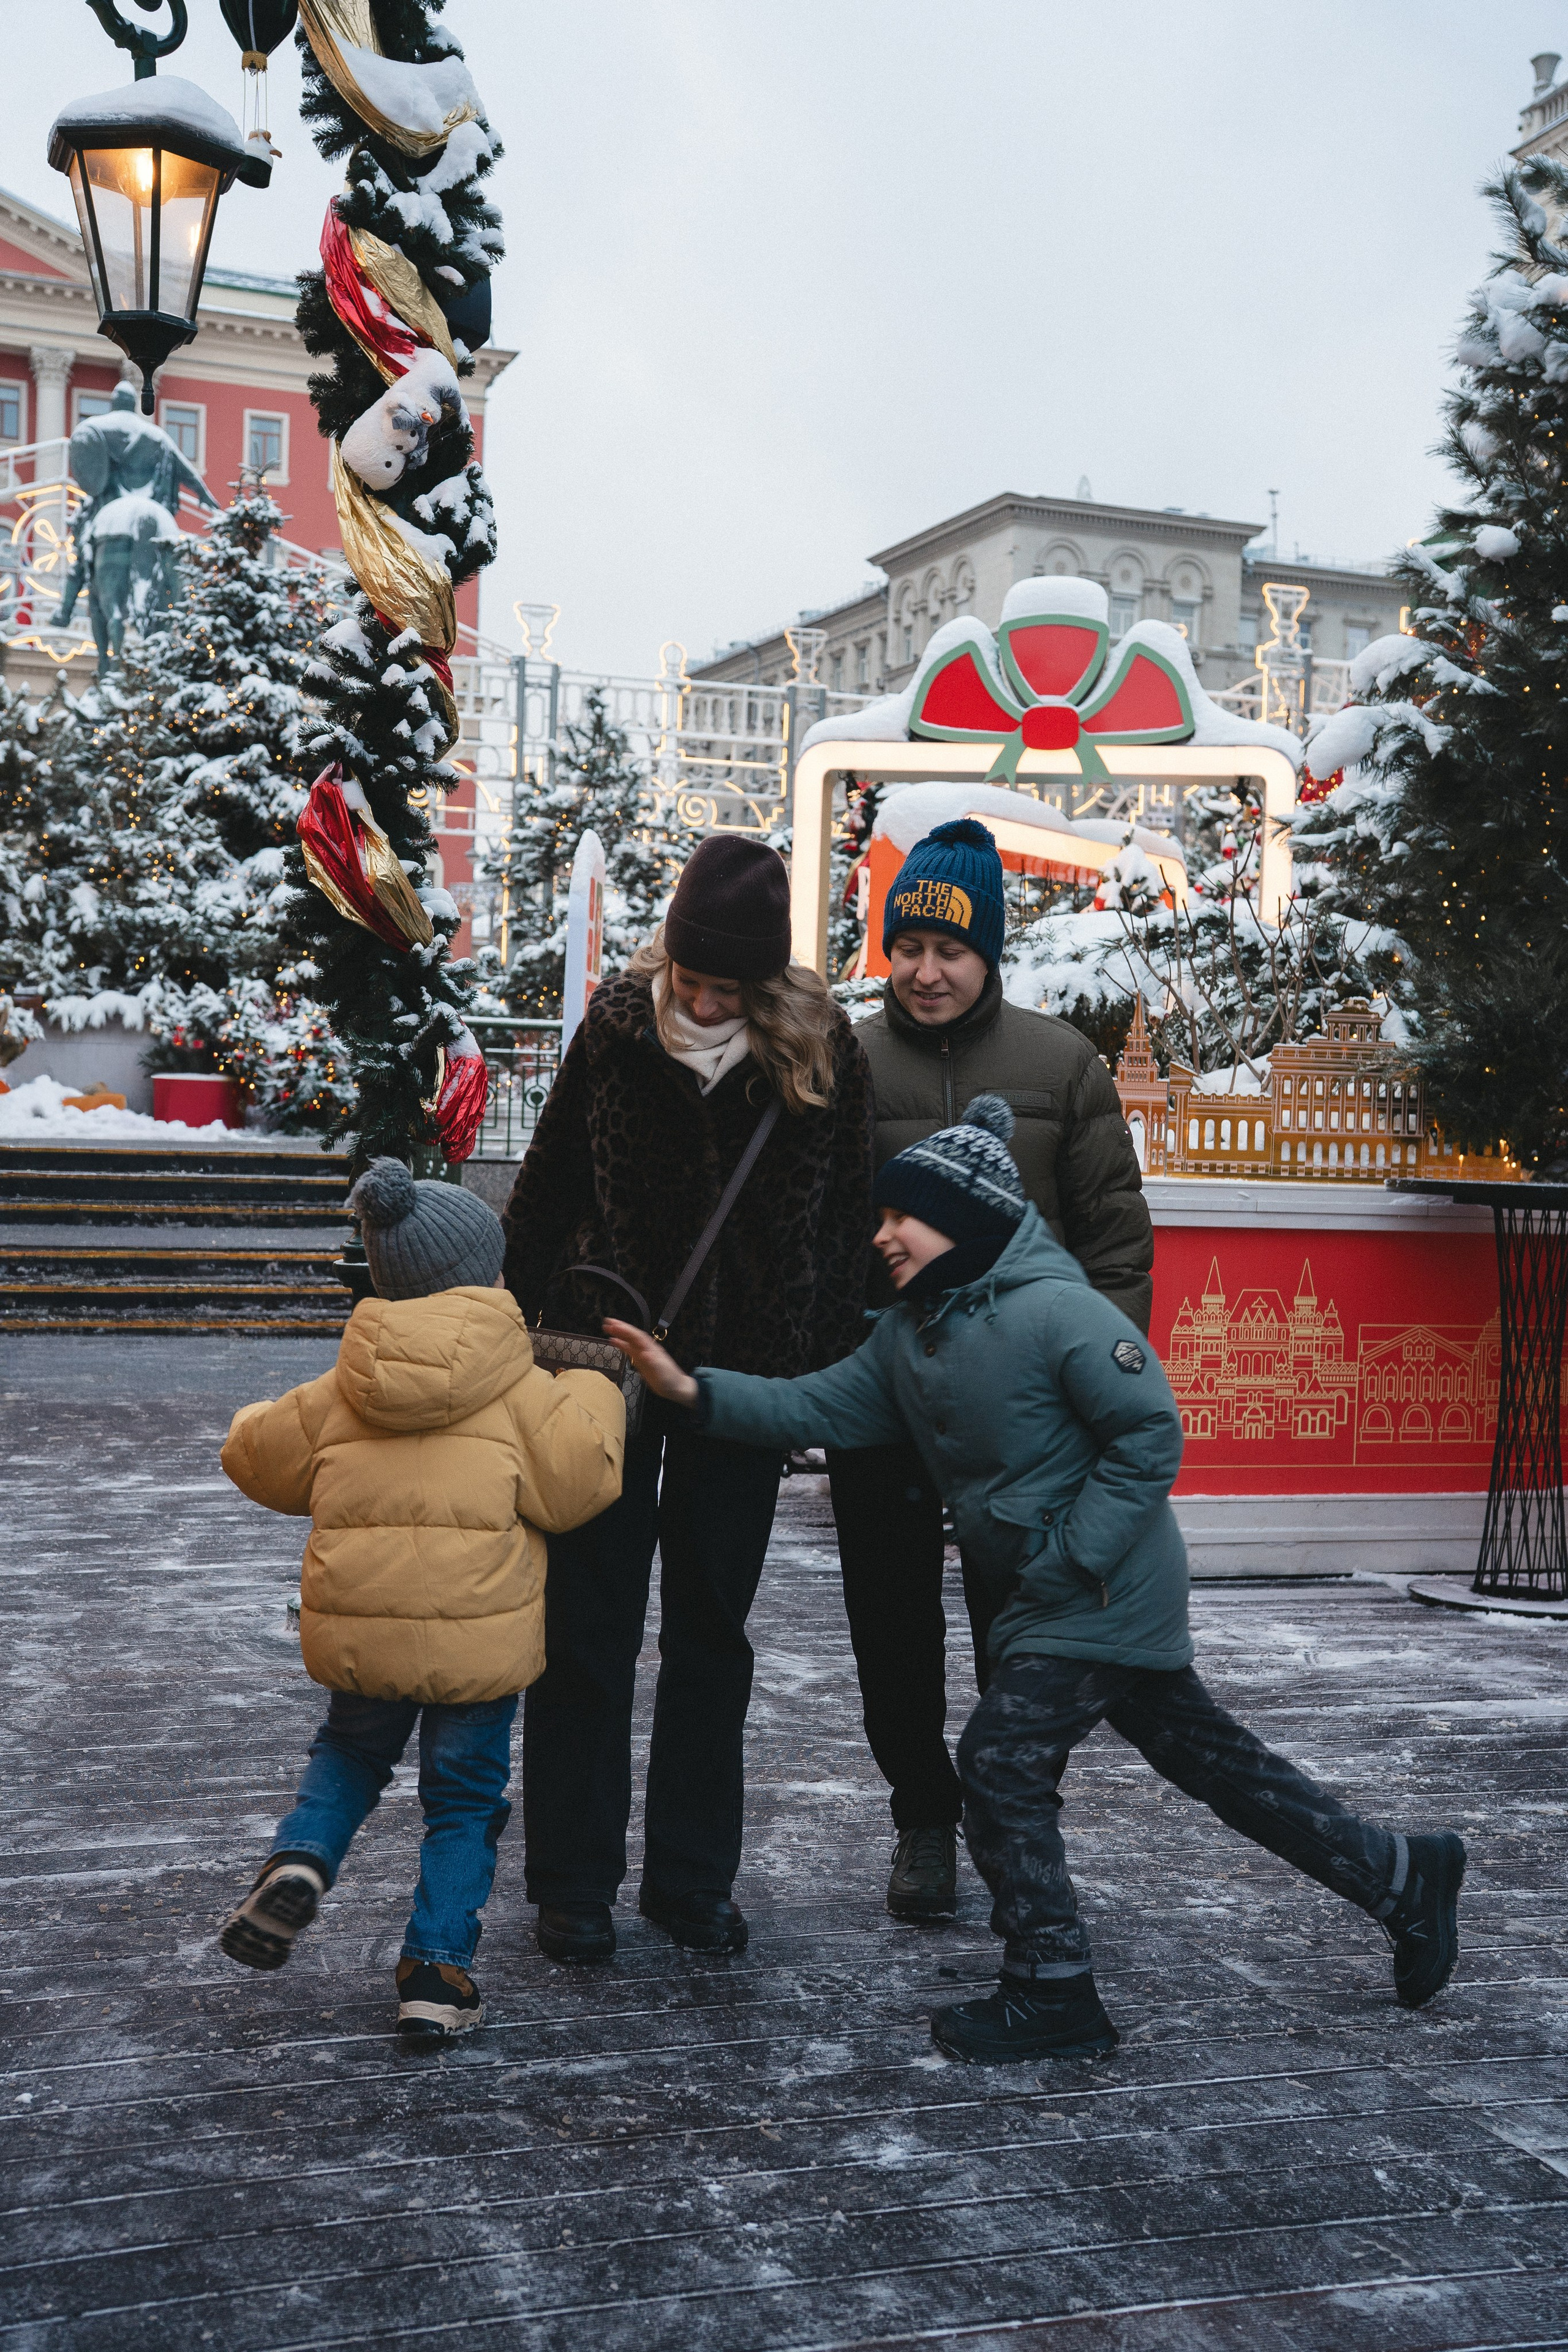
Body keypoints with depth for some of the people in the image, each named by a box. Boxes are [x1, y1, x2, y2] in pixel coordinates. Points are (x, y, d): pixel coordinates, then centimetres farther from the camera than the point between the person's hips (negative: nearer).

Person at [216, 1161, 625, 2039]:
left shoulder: (344, 1389, 7)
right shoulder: (519, 1386, -5)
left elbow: (259, 1455, 16)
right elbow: (573, 1481, -9)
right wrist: (594, 1398, 6)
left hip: (357, 1627, 3)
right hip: (479, 1632, -3)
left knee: (349, 1754, 29)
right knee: (467, 1799, 13)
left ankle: (299, 1860, 3)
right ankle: (437, 1969, 9)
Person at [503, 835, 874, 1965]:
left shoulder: (822, 1051, -8)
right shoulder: (619, 1025, -8)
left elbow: (850, 1222, -1)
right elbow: (547, 1186, 1)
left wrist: (827, 1374, -4)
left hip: (746, 1376, 1)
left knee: (713, 1629, 12)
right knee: (587, 1628, 5)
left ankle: (694, 1875, 25)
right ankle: (574, 1884, 17)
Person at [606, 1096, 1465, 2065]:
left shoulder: (1056, 1312, -22)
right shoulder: (911, 1335, 6)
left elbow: (1151, 1435, -21)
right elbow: (819, 1407, 1)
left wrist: (1069, 1557, -21)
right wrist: (693, 1387, -10)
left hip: (1106, 1594, -9)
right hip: (1048, 1598, 9)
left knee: (1002, 1763, -9)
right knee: (1207, 1752, 17)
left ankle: (1053, 1998, 5)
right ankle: (1402, 1876, 31)